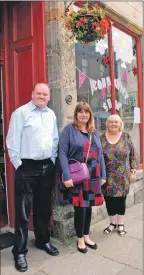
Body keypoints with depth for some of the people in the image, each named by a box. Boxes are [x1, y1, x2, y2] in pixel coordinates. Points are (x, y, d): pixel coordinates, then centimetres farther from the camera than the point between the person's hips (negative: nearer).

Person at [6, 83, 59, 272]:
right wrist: (18, 164, -9)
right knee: (23, 210, 1)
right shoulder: (21, 113, -7)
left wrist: (52, 161, 10)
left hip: (47, 167, 6)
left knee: (44, 207, 17)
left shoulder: (51, 115, 11)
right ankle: (20, 251, 16)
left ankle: (43, 241, 36)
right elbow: (12, 141, -8)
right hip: (27, 167, -5)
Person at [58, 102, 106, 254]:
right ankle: (80, 239, 25)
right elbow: (62, 153, -13)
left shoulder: (94, 132, 12)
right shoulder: (69, 129, -7)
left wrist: (102, 175, 11)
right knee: (80, 207, 3)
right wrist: (66, 176, -19)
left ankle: (86, 236, 33)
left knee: (88, 206, 14)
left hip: (92, 175, 5)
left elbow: (100, 154, 15)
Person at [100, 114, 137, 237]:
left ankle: (121, 224, 26)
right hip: (107, 177, 1)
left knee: (121, 199, 8)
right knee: (109, 200, 8)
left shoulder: (126, 137, -1)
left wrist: (133, 171, 0)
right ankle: (113, 223, 28)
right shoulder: (102, 138, -1)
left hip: (122, 177, 0)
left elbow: (133, 155, 3)